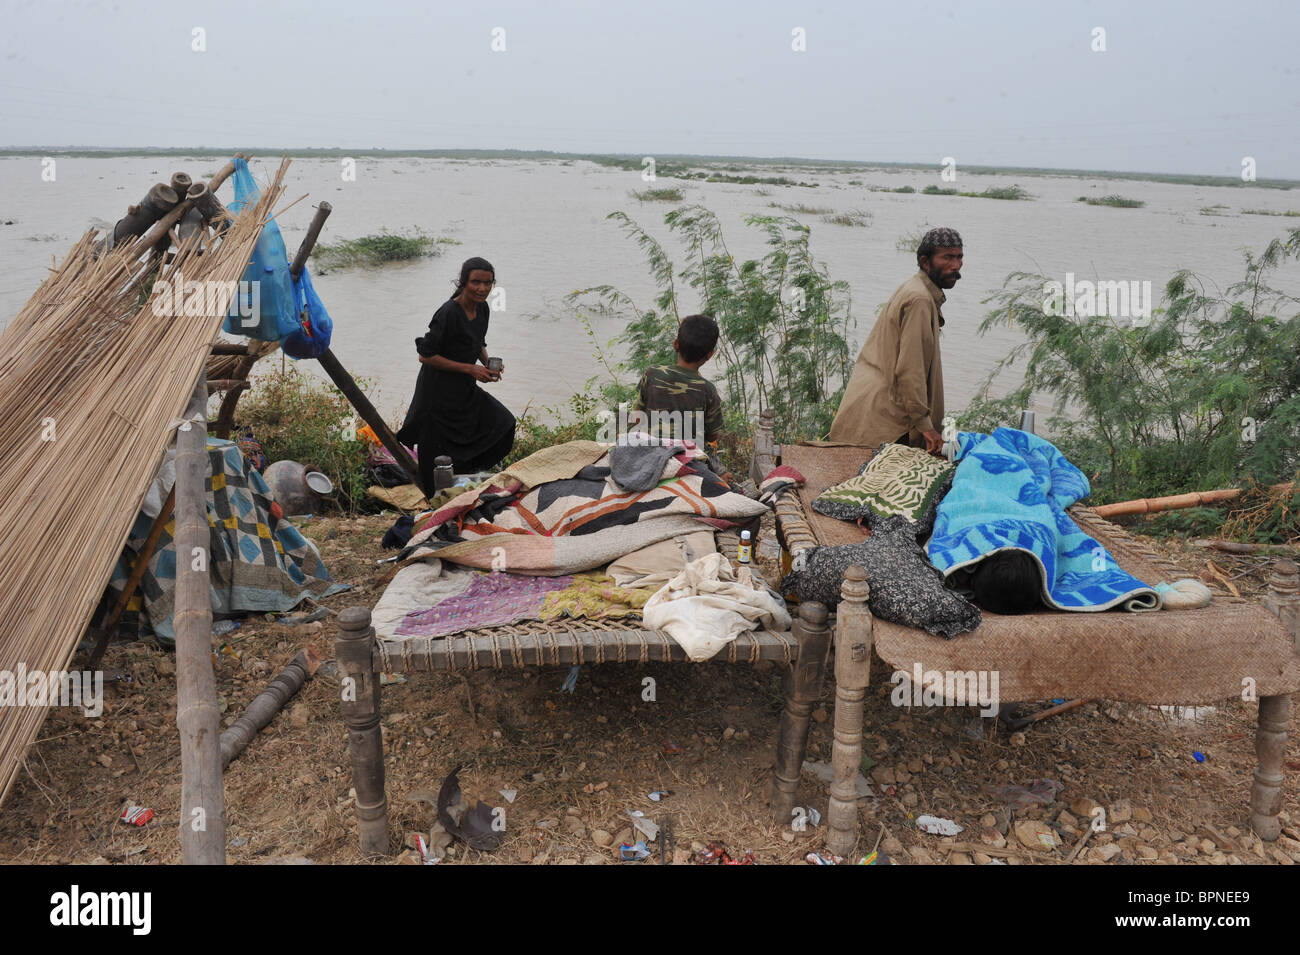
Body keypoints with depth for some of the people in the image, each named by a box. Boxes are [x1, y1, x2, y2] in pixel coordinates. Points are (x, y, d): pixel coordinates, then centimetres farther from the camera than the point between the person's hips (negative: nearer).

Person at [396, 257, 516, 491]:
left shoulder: (482, 309, 1)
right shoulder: (448, 313, -23)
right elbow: (425, 355, -21)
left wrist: (489, 363, -3)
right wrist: (470, 369, -21)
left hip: (464, 389, 8)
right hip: (438, 393, -8)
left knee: (503, 424, 1)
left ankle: (466, 472, 18)